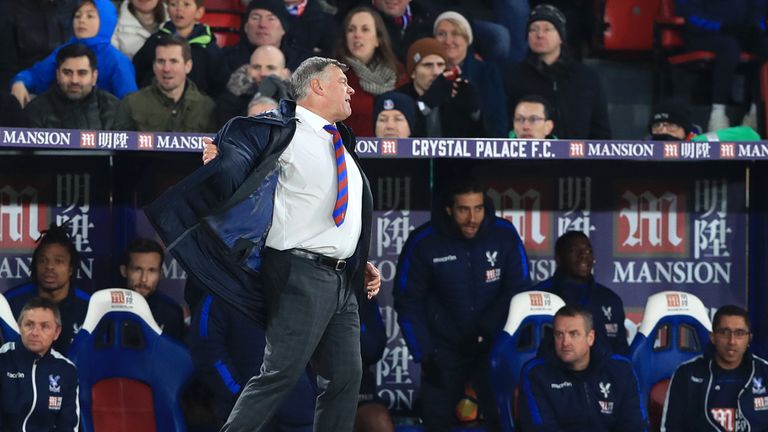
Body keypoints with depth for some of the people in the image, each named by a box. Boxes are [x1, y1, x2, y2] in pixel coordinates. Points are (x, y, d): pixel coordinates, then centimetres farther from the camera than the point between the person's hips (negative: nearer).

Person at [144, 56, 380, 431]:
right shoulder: (285, 132, -4)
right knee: (280, 374, -11)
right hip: (302, 273, -8)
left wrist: (361, 263, 21)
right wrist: (219, 164, -33)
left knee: (346, 376, 5)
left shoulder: (341, 143, 20)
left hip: (342, 279, 8)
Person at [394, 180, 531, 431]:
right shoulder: (423, 242, -15)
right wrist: (424, 355, -10)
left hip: (492, 344, 0)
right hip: (444, 347, 0)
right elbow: (408, 303, -7)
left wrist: (485, 330, -12)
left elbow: (518, 290, -4)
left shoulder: (504, 235, -13)